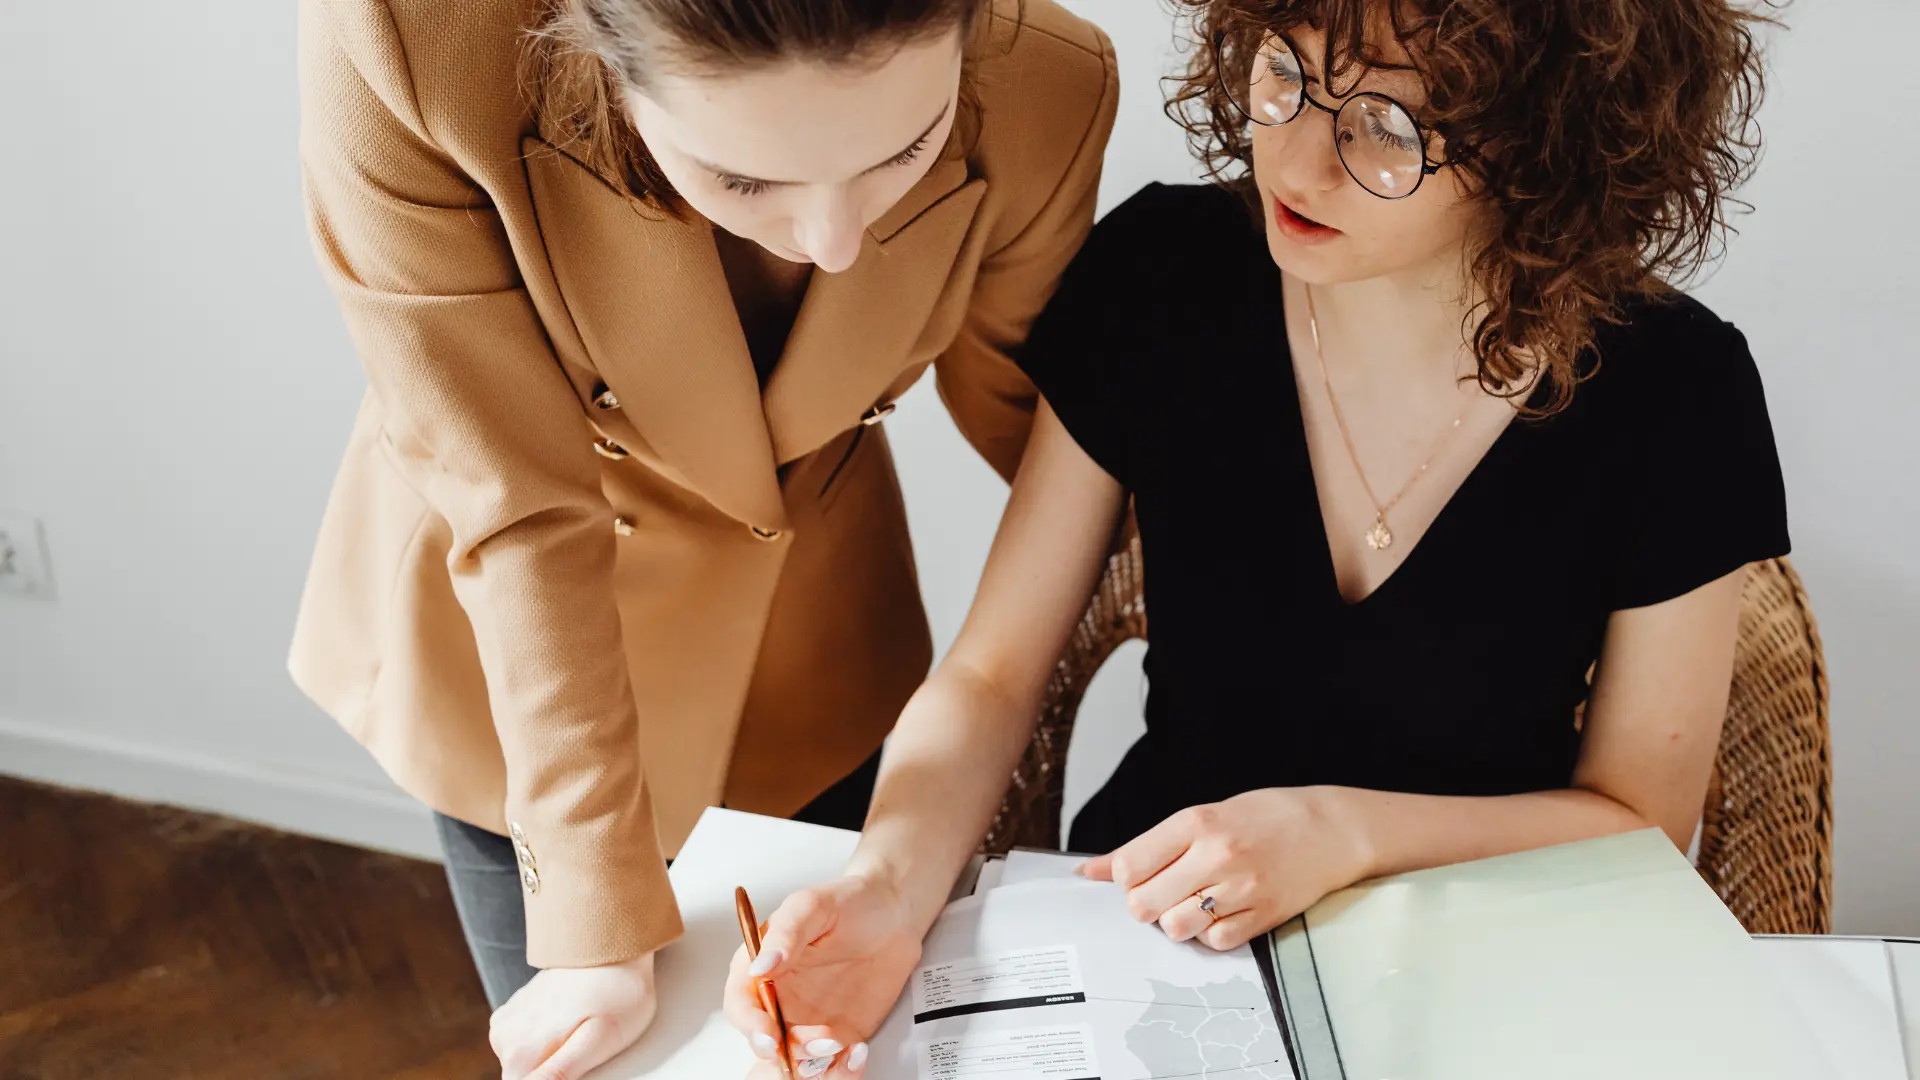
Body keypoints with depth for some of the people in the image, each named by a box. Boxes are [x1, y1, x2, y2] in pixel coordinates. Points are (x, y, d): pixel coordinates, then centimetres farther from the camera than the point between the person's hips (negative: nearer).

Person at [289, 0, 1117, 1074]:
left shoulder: (1043, 90, -27)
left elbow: (1023, 403, -7)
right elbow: (515, 509, -28)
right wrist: (601, 926, -23)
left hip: (813, 641, 2)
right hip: (509, 648, -1)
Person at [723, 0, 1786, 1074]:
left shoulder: (1672, 393, -17)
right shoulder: (1161, 276, -13)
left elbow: (1639, 816, -5)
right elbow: (992, 676, -8)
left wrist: (1342, 832, -20)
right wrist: (893, 882, -27)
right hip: (1145, 925, 0)